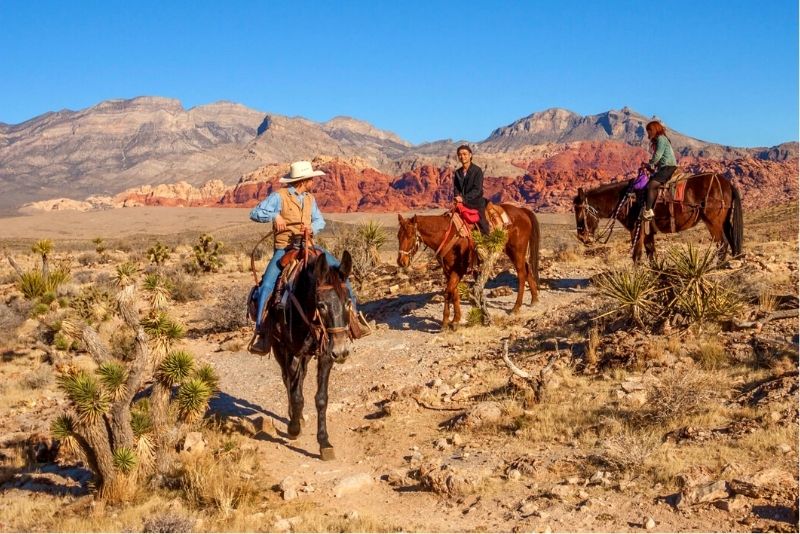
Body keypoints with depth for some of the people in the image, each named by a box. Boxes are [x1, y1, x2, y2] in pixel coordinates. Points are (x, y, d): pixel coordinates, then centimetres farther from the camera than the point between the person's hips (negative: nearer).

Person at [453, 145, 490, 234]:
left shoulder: (477, 170, -6)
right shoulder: (457, 172, 11)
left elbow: (477, 190, -14)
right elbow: (456, 188, 12)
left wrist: (464, 198, -22)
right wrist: (457, 197, -11)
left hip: (476, 203, -5)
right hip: (461, 203, 5)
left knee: (482, 227, -11)